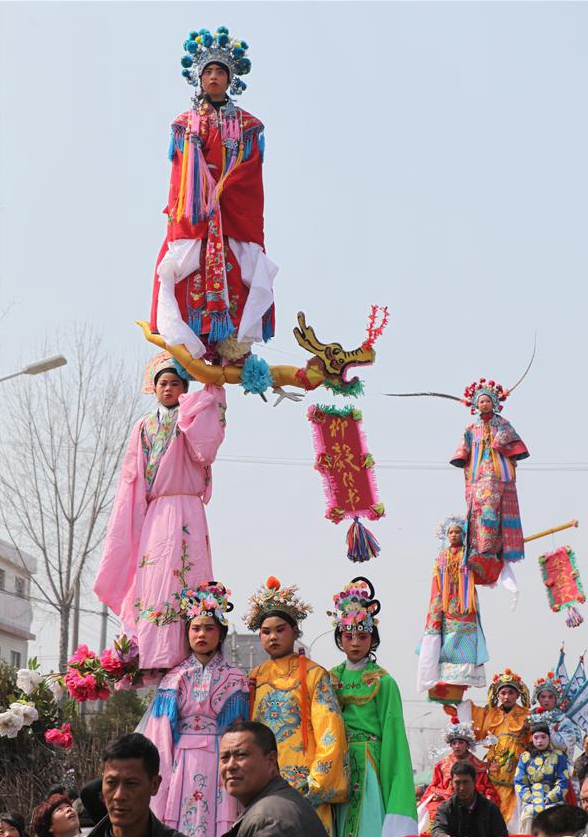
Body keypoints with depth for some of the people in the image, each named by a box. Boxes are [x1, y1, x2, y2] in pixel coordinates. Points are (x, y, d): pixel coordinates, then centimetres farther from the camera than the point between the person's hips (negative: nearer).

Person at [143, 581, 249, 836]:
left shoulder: (235, 679, 7)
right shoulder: (174, 678, 10)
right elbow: (160, 733, 7)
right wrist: (163, 773, -1)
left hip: (219, 765, -1)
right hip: (181, 765, 1)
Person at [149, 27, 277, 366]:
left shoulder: (247, 126, 14)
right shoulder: (184, 124, 17)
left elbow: (250, 174, 2)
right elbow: (181, 175, 8)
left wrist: (219, 191, -10)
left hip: (234, 214, 0)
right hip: (192, 216, 1)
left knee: (234, 273, -12)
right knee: (189, 273, -13)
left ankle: (234, 346, -15)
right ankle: (189, 347, -16)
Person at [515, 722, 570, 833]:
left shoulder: (558, 756, 9)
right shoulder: (525, 757, 13)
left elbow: (563, 782, 2)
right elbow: (519, 782, 8)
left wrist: (549, 798, -11)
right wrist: (528, 798, -9)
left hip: (554, 798, -1)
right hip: (532, 800, 1)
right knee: (528, 813, -31)